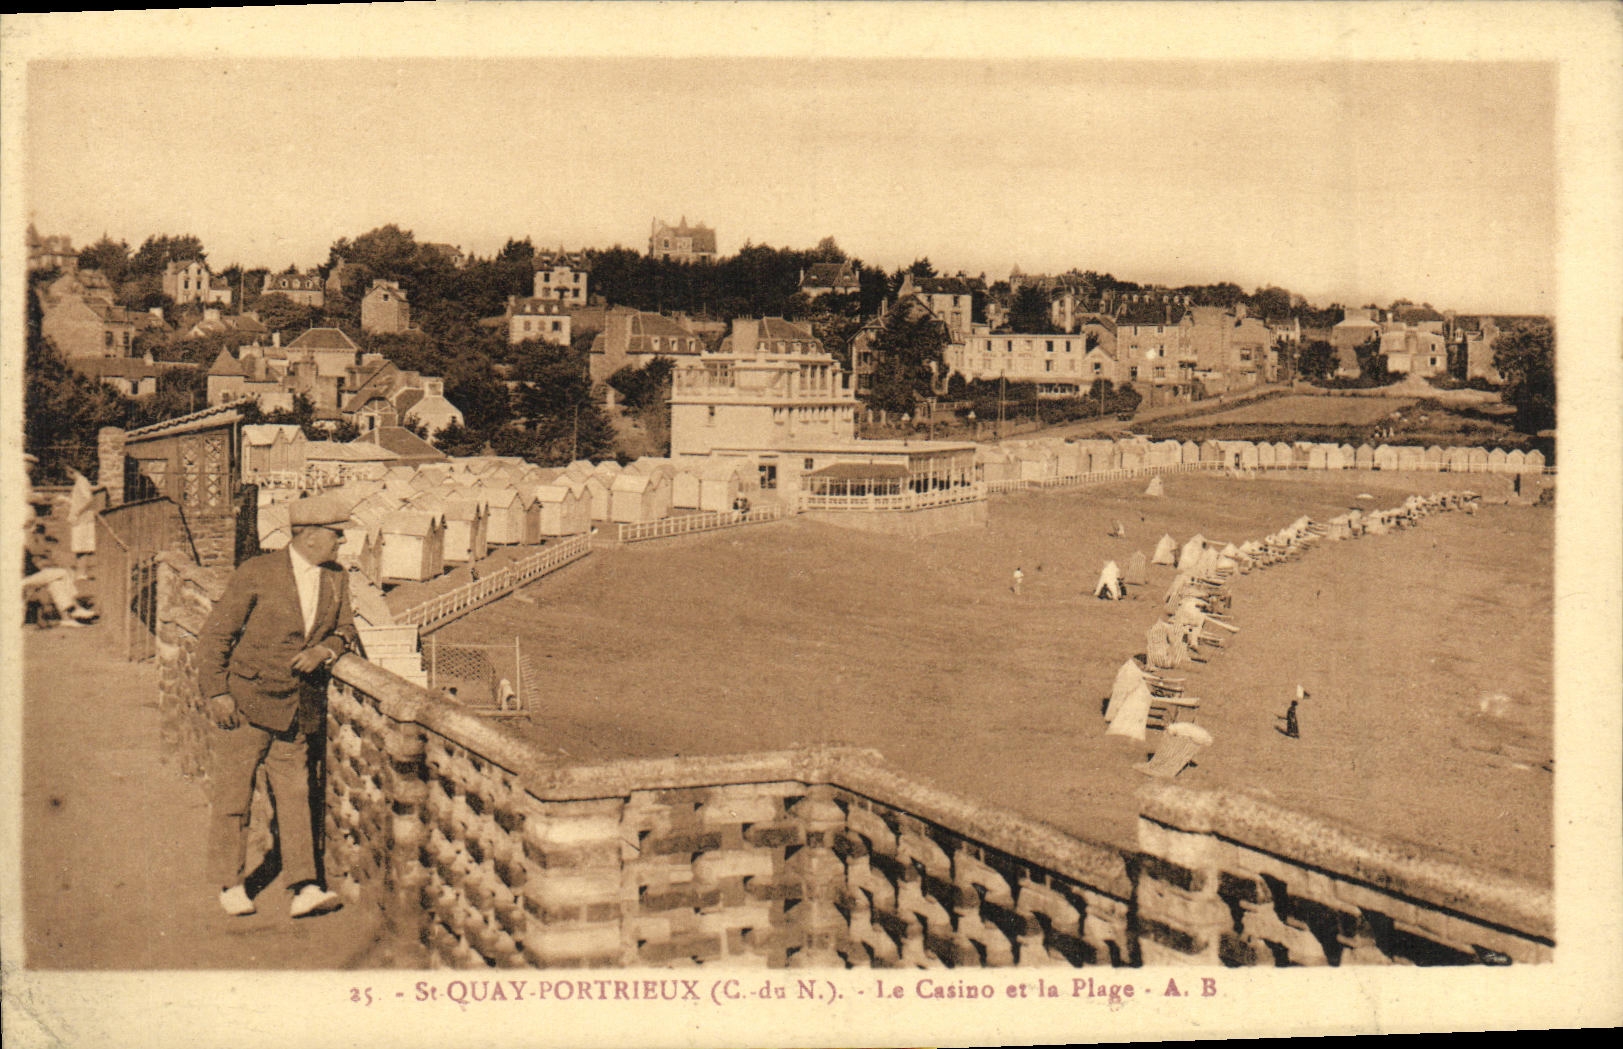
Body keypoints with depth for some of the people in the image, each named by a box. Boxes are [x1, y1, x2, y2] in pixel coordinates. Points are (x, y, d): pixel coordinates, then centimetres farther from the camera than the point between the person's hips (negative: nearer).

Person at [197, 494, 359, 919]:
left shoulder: (337, 580, 6)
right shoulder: (256, 573, -9)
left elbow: (345, 629, 17)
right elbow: (215, 635, -6)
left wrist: (325, 650, -5)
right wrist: (215, 693, -10)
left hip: (299, 709, 4)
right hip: (246, 700, -4)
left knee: (295, 795, 1)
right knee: (232, 795, 4)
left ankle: (305, 889, -1)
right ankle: (231, 885, 16)